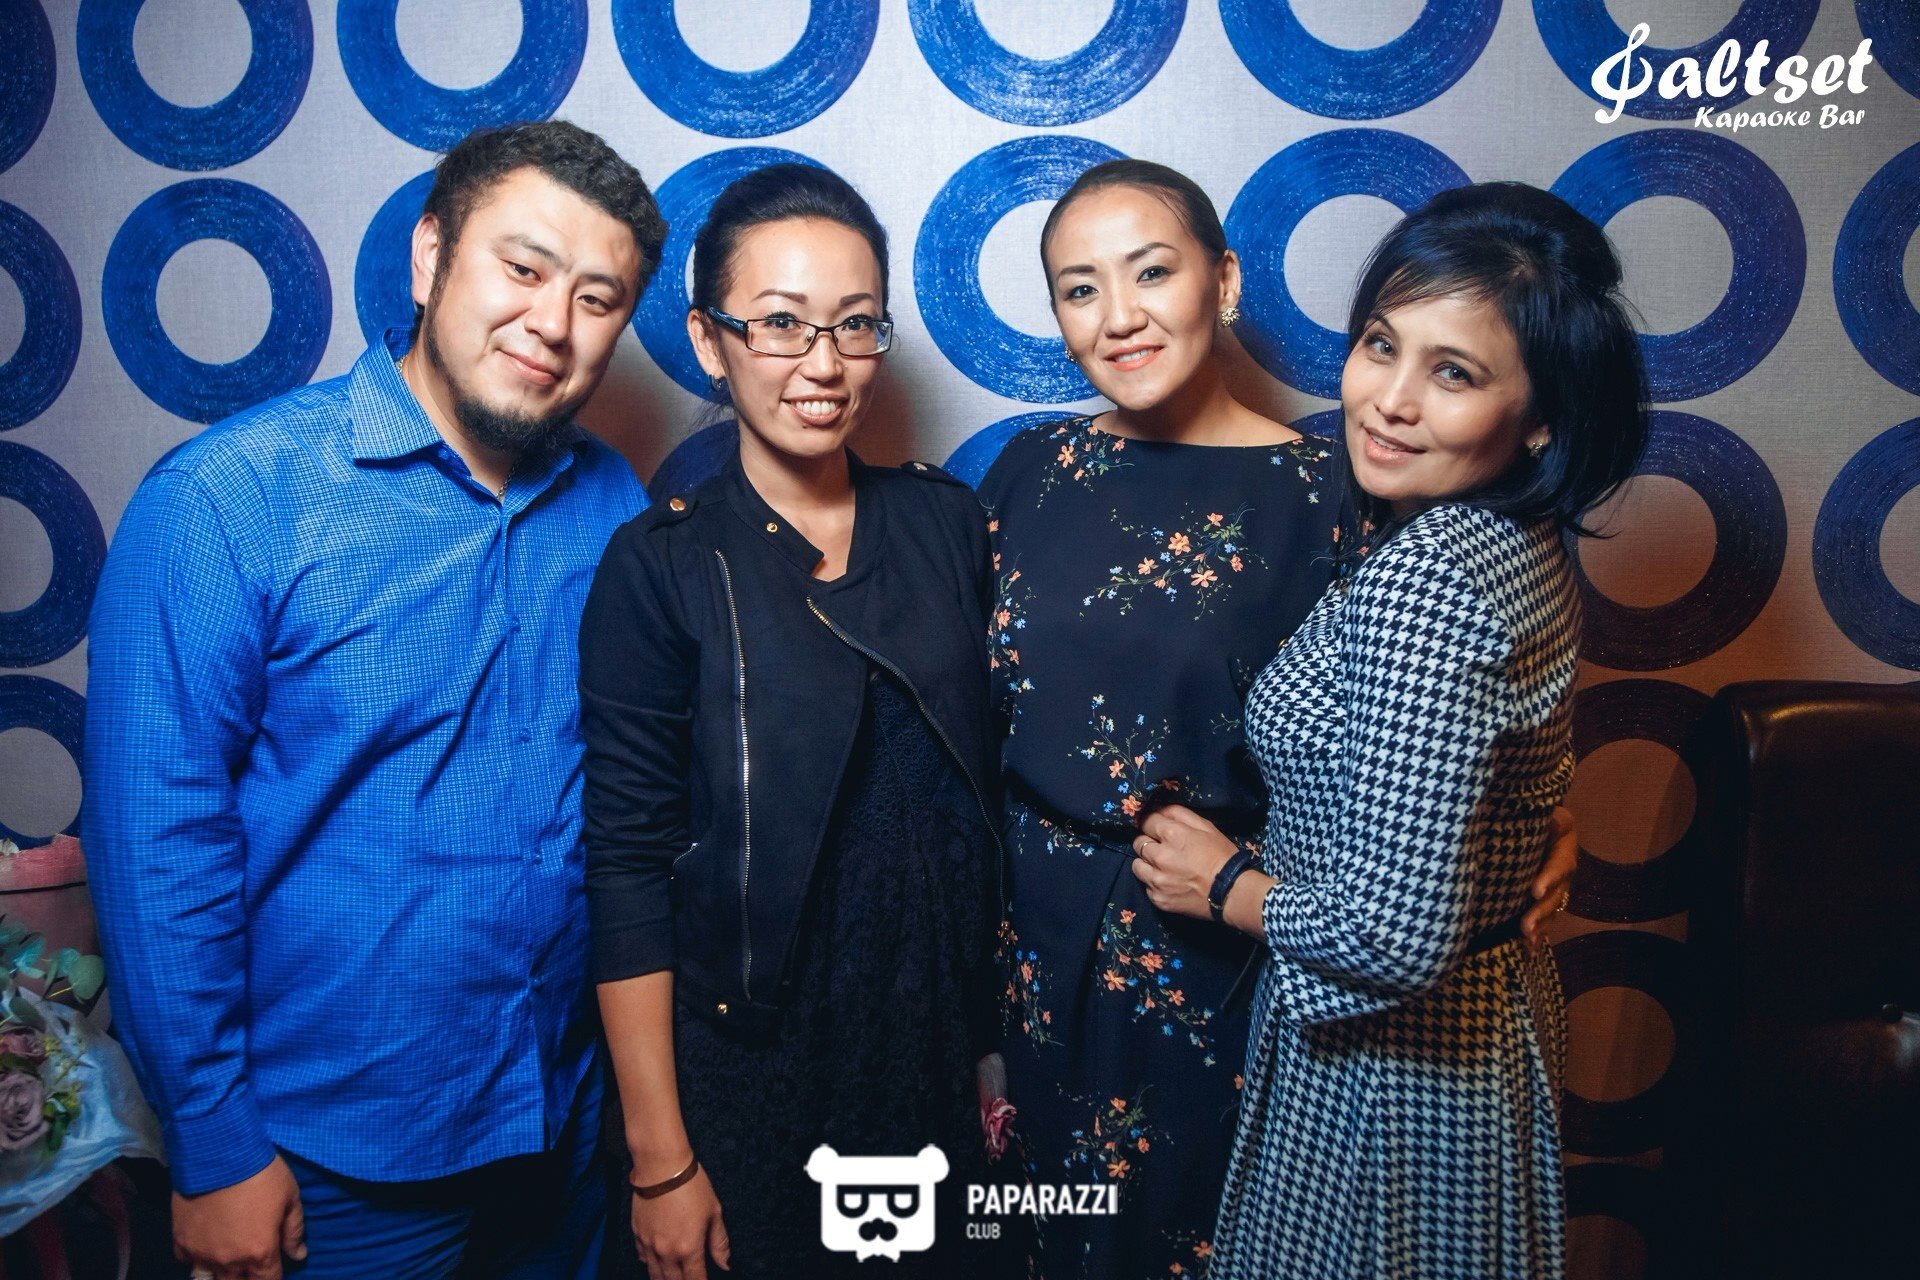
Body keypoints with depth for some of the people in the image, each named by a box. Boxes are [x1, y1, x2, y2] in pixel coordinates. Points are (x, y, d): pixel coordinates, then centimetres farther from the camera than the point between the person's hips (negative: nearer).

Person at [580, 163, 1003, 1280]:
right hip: (749, 1059, -3)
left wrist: (1002, 1043, 6)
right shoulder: (659, 567, -12)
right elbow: (629, 872, -12)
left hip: (941, 1038, 4)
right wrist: (662, 1159, -10)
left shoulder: (947, 522, -1)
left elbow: (985, 787, 4)